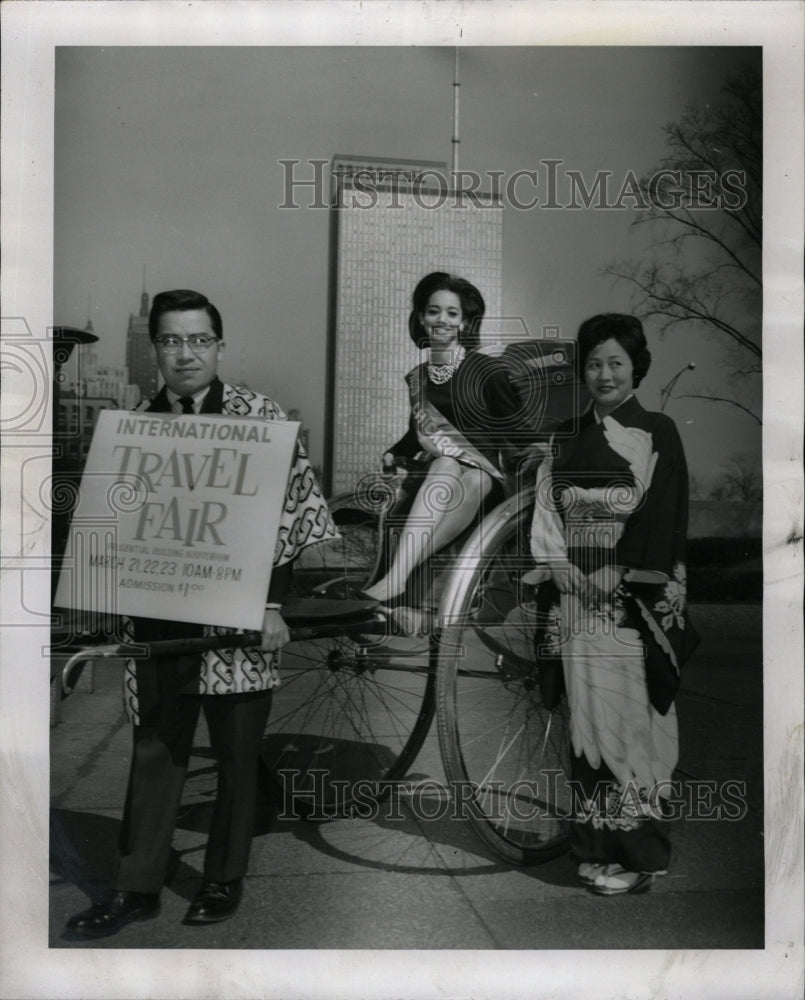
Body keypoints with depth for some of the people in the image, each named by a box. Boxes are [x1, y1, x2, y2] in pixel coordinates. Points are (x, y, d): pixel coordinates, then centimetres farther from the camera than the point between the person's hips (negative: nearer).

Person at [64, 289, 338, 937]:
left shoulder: (260, 416, -4)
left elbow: (296, 512, -7)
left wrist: (274, 603, -12)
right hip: (159, 618, 3)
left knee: (237, 754, 9)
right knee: (156, 751, 10)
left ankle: (226, 879, 25)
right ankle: (137, 888, 22)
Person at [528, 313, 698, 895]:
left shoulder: (658, 435, 0)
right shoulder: (567, 439, 12)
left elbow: (663, 525, -7)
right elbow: (547, 517, 8)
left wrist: (618, 580, -15)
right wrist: (572, 575, -6)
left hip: (635, 604, -4)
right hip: (577, 601, 4)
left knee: (630, 718, -2)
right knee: (588, 717, 7)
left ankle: (639, 853, 10)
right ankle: (595, 848, 17)